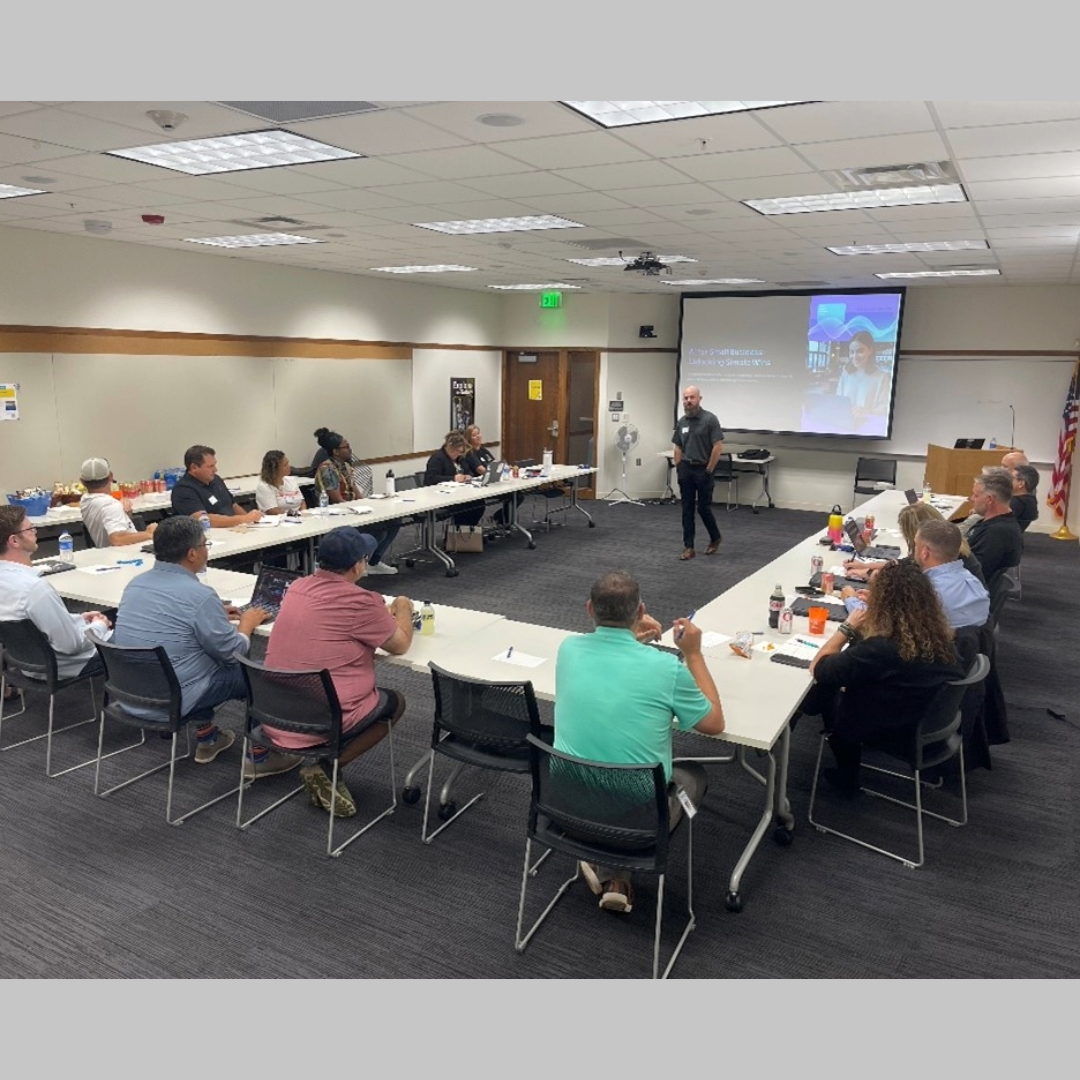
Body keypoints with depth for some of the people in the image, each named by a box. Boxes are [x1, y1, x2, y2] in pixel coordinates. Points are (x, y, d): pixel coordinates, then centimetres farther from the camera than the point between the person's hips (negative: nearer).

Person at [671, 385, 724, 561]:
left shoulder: (710, 419, -12)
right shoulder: (682, 421, 7)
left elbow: (718, 447, -14)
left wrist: (708, 470, -13)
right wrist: (678, 468, 7)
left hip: (703, 470, -5)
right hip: (686, 470, 5)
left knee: (703, 508, -1)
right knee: (687, 510, 4)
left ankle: (715, 539, 22)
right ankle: (688, 547, 7)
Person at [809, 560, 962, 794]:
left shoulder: (878, 650, -36)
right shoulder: (941, 639, -14)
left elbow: (817, 670, -21)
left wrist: (847, 628, -13)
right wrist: (861, 633, -3)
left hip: (885, 734, -6)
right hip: (930, 728, 6)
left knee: (828, 691, 18)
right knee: (846, 685, 21)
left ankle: (847, 776, 36)